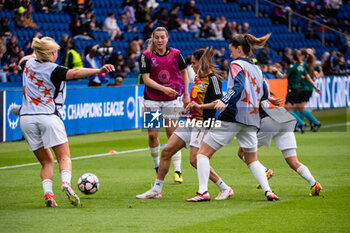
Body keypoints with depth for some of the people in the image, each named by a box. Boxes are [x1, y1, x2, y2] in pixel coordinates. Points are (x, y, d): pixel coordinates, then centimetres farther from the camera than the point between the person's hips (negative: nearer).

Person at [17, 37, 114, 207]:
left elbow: (22, 60, 35)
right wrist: (98, 71, -38)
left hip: (26, 118, 5)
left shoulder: (29, 64, 9)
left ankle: (47, 193, -8)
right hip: (48, 117, -5)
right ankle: (66, 183, -30)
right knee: (64, 157, -2)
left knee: (46, 161, 12)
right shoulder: (53, 70, -10)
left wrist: (35, 54, 52)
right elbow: (74, 73, -29)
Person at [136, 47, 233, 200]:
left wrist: (200, 106, -27)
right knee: (166, 151, 5)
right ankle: (156, 190, 14)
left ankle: (225, 189, -7)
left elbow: (219, 101, -19)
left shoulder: (212, 78, -12)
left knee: (195, 160, -17)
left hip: (203, 123, -9)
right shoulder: (198, 78, 15)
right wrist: (188, 109, 22)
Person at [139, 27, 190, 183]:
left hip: (171, 99, 0)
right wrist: (163, 88, -23)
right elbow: (146, 79, -11)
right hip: (152, 99, 0)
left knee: (172, 134, -1)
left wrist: (186, 94, 9)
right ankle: (157, 165, 18)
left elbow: (184, 73, 12)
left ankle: (177, 170, 1)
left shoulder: (175, 54, -2)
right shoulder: (146, 56, -7)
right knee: (152, 134, -4)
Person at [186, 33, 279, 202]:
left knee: (203, 152, 0)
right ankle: (268, 191, -3)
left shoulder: (237, 64, -3)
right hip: (251, 119, 7)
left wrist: (224, 101, -32)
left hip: (233, 116, -7)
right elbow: (264, 94, 22)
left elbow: (239, 85, -21)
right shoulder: (257, 69, 17)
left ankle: (203, 192, -12)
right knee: (252, 160, 18)